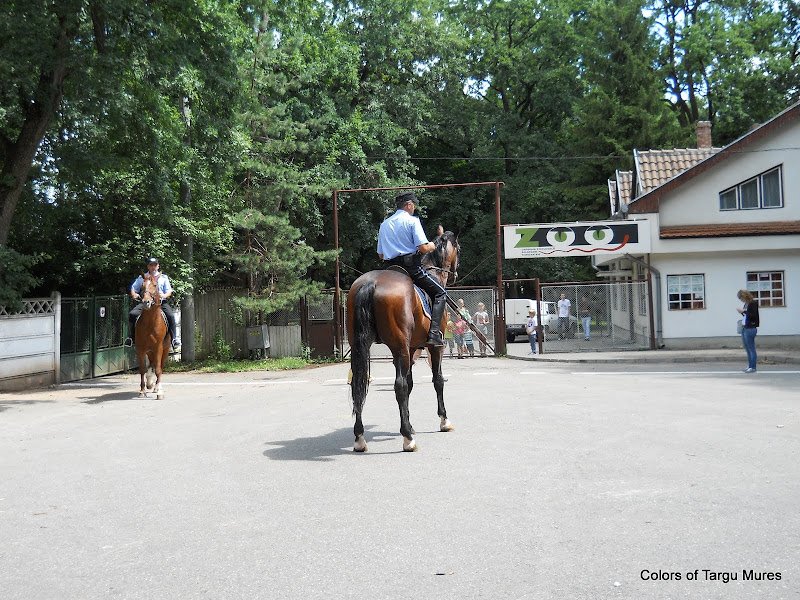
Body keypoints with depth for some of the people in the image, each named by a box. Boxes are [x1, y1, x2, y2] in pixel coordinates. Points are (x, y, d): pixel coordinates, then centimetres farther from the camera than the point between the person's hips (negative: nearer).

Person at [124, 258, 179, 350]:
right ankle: (132, 337, -7)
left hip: (160, 302, -1)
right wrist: (134, 295, -3)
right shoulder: (142, 278, 18)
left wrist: (164, 295, -12)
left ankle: (173, 339, -18)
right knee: (132, 314, -23)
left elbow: (169, 291, 10)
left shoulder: (164, 277, 16)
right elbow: (133, 288, 20)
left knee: (170, 316, -28)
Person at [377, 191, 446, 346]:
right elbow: (423, 248, -12)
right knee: (440, 293, 4)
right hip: (411, 266, -6)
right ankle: (434, 334, -11)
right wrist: (431, 246, 9)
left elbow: (381, 254, 18)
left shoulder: (384, 224, 16)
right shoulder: (412, 220, -3)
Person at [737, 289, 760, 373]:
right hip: (744, 328, 9)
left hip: (750, 329, -9)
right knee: (747, 349, 12)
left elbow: (754, 316, -18)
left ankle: (753, 367, -1)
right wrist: (741, 312, 6)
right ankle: (750, 366, 17)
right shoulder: (746, 304, 14)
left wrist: (744, 311, -17)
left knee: (751, 349, -5)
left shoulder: (753, 303, -11)